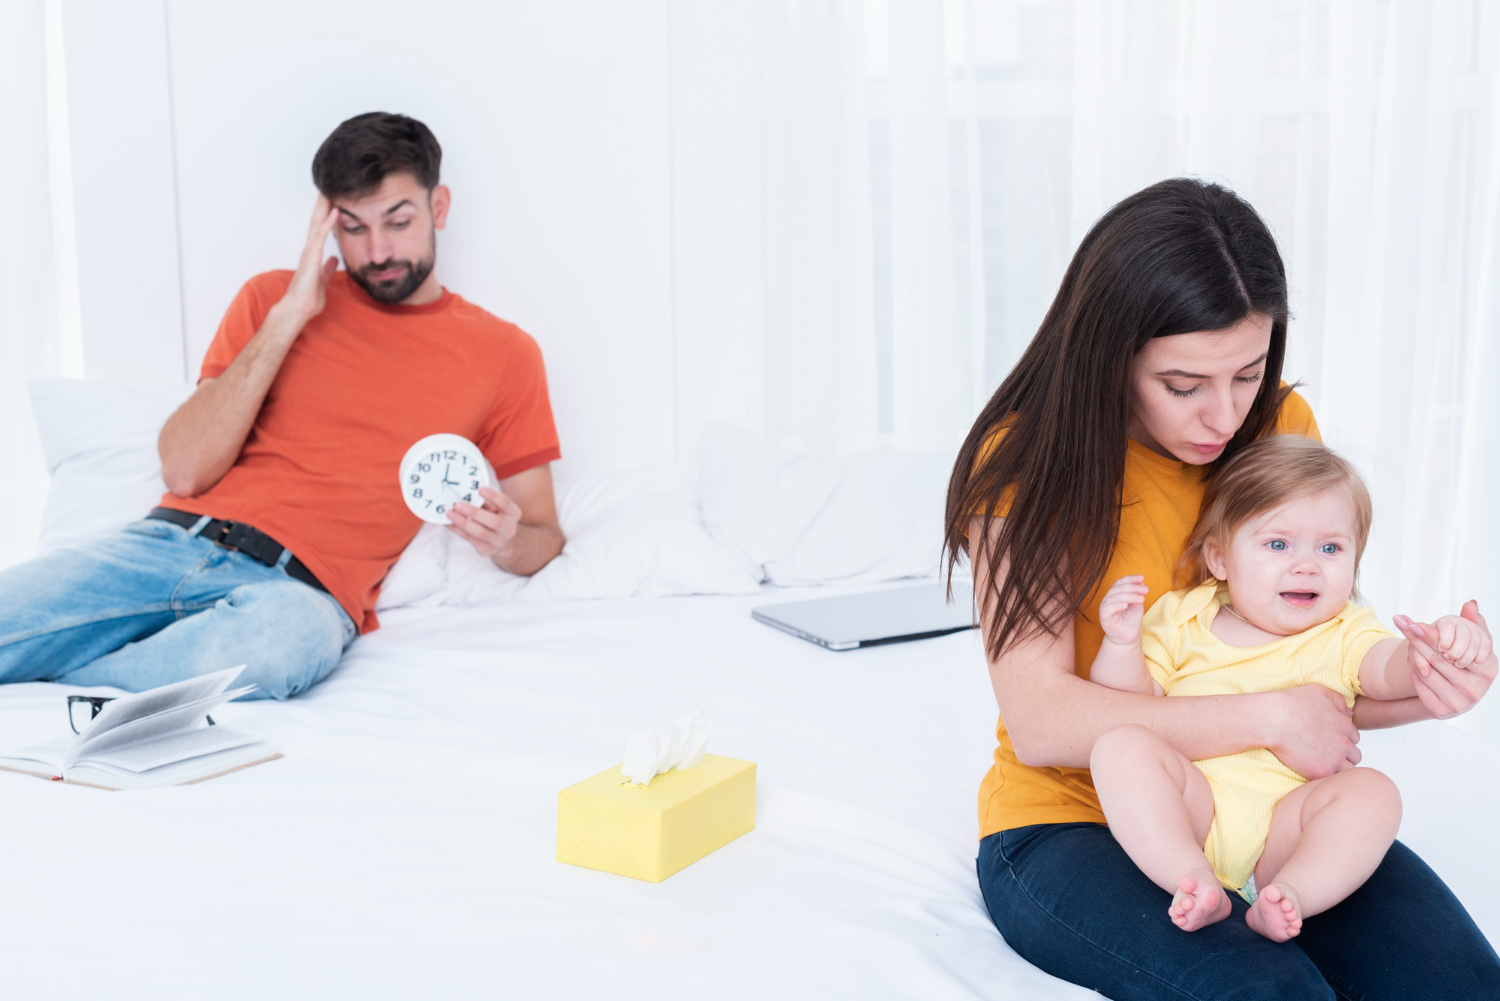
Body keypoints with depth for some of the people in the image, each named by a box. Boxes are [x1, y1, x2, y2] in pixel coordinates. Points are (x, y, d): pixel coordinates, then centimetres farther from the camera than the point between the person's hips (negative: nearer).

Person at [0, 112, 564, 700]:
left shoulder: (502, 353, 12)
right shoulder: (272, 298, 16)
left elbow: (543, 538, 13)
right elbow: (184, 472, 5)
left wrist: (505, 541, -13)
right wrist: (289, 317, 0)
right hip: (171, 541, 1)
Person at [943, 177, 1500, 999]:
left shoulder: (1283, 428, 4)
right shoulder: (1027, 462, -11)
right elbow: (1040, 721, -18)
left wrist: (1415, 686, -16)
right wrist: (1265, 720, -22)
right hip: (1071, 818, -5)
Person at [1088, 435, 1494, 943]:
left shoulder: (1344, 633, 14)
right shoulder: (1180, 620, 12)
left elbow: (1391, 671, -7)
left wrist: (1436, 651, -30)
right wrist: (1121, 643, -11)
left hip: (1284, 824, 1)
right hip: (1183, 818, 0)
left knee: (1373, 791, -24)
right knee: (1121, 744, -26)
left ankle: (1289, 895, -37)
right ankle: (1194, 882, -36)